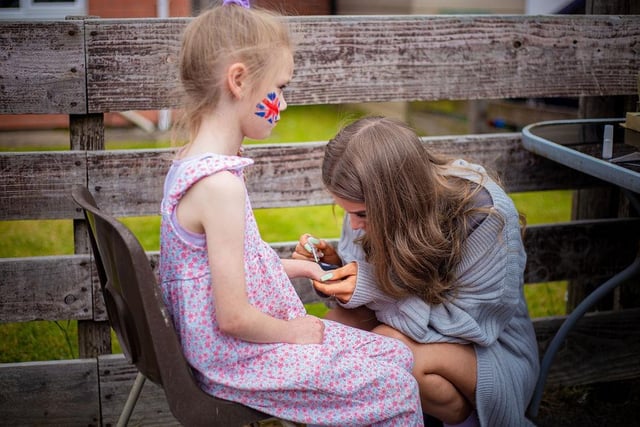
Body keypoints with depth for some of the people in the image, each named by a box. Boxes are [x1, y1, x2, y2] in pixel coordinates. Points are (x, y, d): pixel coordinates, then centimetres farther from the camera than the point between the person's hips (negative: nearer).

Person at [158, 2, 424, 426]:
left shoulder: (188, 161, 3)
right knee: (395, 386, -7)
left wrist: (287, 266, 15)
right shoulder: (221, 184, -27)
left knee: (397, 355, 10)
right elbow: (234, 318, -26)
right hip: (239, 358, -10)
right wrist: (292, 331, -9)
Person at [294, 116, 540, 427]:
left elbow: (472, 322, -26)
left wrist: (374, 290, -32)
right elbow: (367, 272, 4)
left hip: (491, 348, -5)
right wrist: (334, 262, -19)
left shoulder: (485, 215, -30)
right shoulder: (372, 202, -13)